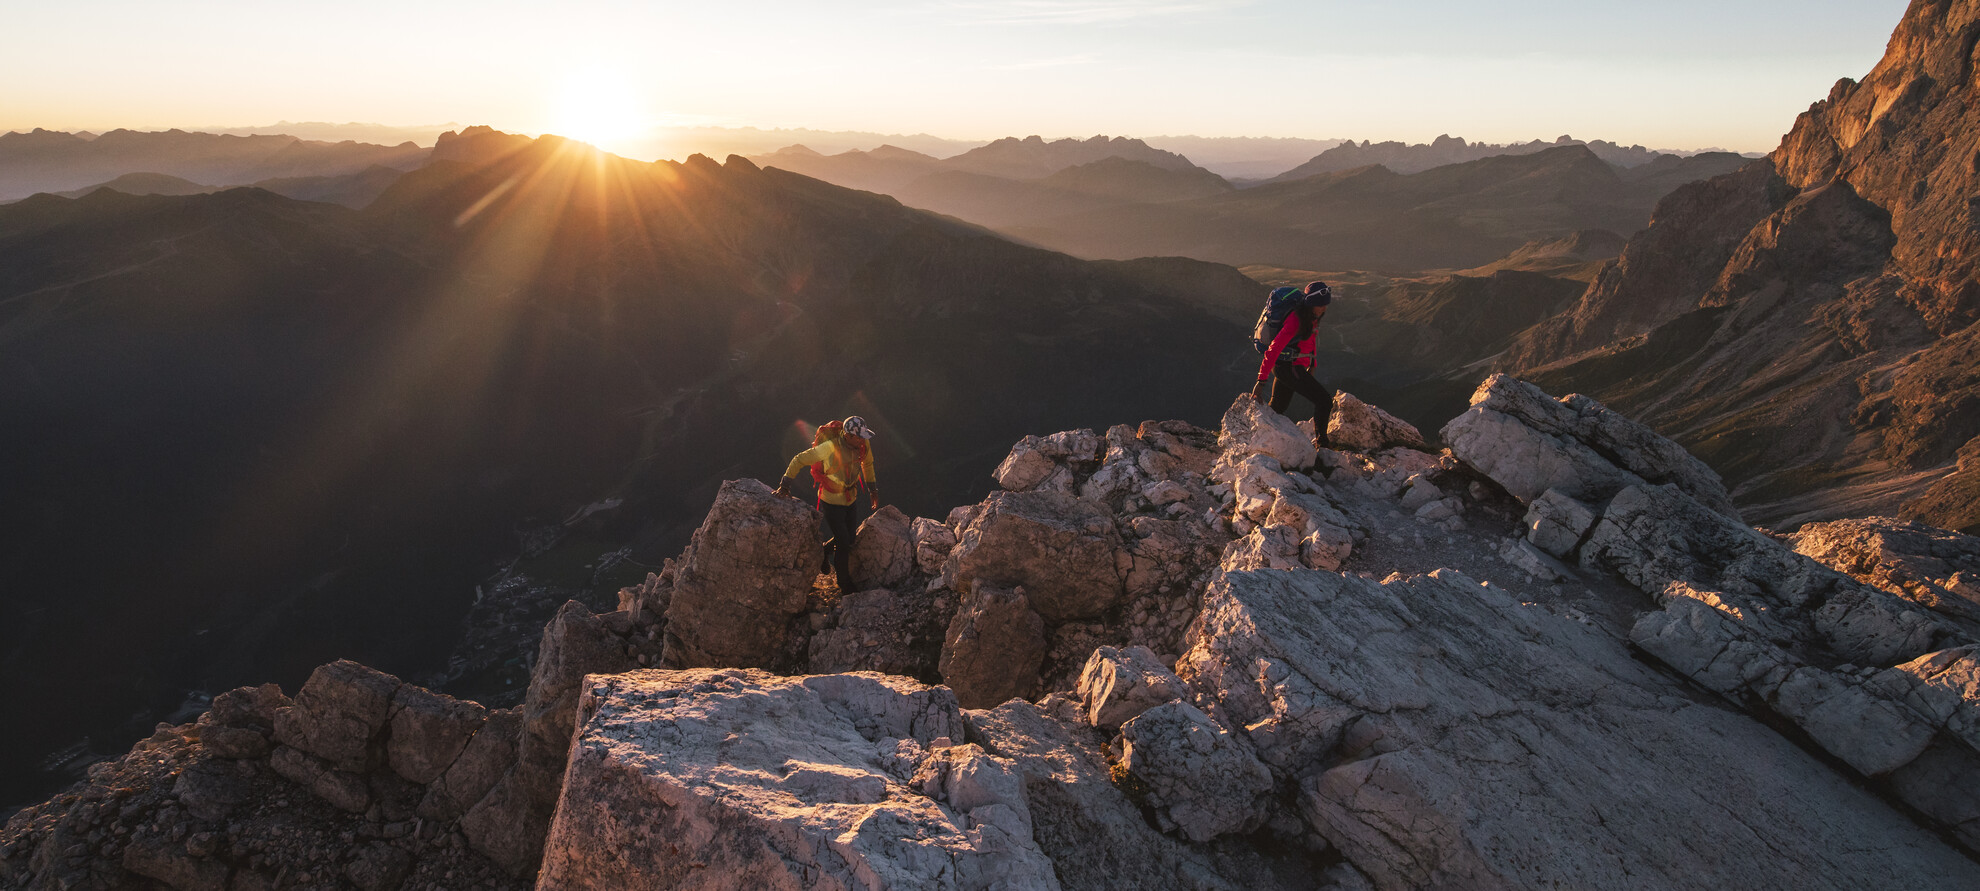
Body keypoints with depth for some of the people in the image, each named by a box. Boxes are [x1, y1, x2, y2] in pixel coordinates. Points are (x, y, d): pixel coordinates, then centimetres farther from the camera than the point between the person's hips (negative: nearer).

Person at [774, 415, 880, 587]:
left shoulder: (863, 443, -12)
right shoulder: (830, 447, -31)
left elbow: (867, 463, 11)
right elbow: (799, 460, -21)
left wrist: (872, 489, 13)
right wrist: (784, 486, -19)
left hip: (851, 499, 6)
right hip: (832, 501, -6)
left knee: (850, 538, 17)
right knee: (843, 544, -1)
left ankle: (822, 552, 45)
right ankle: (845, 585, 20)